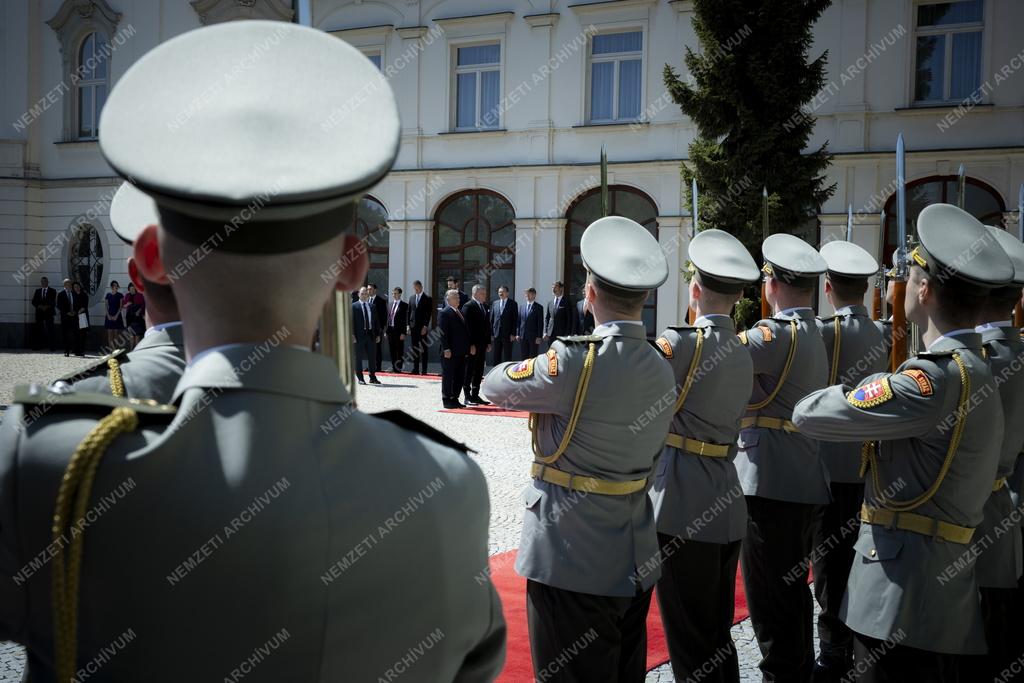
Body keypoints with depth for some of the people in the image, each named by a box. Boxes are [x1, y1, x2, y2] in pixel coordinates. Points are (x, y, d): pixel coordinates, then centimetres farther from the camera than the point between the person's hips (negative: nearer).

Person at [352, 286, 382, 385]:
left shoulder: (372, 306, 12)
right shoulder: (354, 306, -1)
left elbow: (376, 321, 13)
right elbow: (351, 322, -6)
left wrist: (378, 334, 7)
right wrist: (352, 335, -13)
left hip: (371, 334, 4)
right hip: (359, 335, -4)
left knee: (372, 357, 7)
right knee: (358, 357, 3)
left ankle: (373, 377, 15)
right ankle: (360, 378, 11)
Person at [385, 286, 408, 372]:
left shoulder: (404, 305, -5)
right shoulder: (389, 304, 14)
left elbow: (405, 320, -9)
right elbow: (388, 317, 15)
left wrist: (403, 333, -15)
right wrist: (386, 330, 9)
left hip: (399, 330, -6)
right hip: (390, 329, 6)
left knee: (400, 350, 0)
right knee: (391, 350, 9)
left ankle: (398, 368, 5)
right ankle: (393, 367, 17)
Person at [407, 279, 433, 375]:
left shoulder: (427, 298, -2)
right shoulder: (411, 298, 14)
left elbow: (429, 313, -7)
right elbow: (409, 312, 15)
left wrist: (425, 326, -13)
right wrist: (408, 325, 7)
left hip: (422, 327, -5)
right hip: (413, 327, 5)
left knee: (423, 349, -2)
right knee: (414, 349, 4)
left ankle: (423, 370, 0)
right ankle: (415, 369, 8)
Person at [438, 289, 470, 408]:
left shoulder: (460, 313, 16)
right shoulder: (444, 313, -9)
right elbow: (442, 333, -15)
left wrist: (467, 348, 14)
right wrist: (446, 349, -20)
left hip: (461, 352, 8)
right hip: (450, 353, -8)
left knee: (460, 378, 11)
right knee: (448, 377, 1)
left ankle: (454, 399, 20)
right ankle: (447, 400, 9)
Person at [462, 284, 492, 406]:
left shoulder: (484, 307, 16)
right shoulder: (468, 306, -10)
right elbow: (467, 326, -15)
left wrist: (488, 342, 12)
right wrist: (471, 345, -18)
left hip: (482, 344, 8)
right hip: (472, 345, -8)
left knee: (479, 371, 11)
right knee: (469, 371, -2)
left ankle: (475, 395, 18)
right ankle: (467, 397, 3)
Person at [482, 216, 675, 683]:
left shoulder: (576, 361, -20)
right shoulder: (660, 369, 3)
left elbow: (494, 386, -7)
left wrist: (531, 369, 13)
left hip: (571, 563, -7)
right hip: (635, 565, 8)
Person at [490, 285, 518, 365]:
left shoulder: (512, 303, 1)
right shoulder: (495, 304, 11)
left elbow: (515, 319, -3)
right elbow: (491, 319, 11)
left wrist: (513, 334, -10)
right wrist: (491, 333, 4)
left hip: (507, 334, -3)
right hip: (496, 334, 3)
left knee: (507, 357, 0)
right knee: (496, 356, 6)